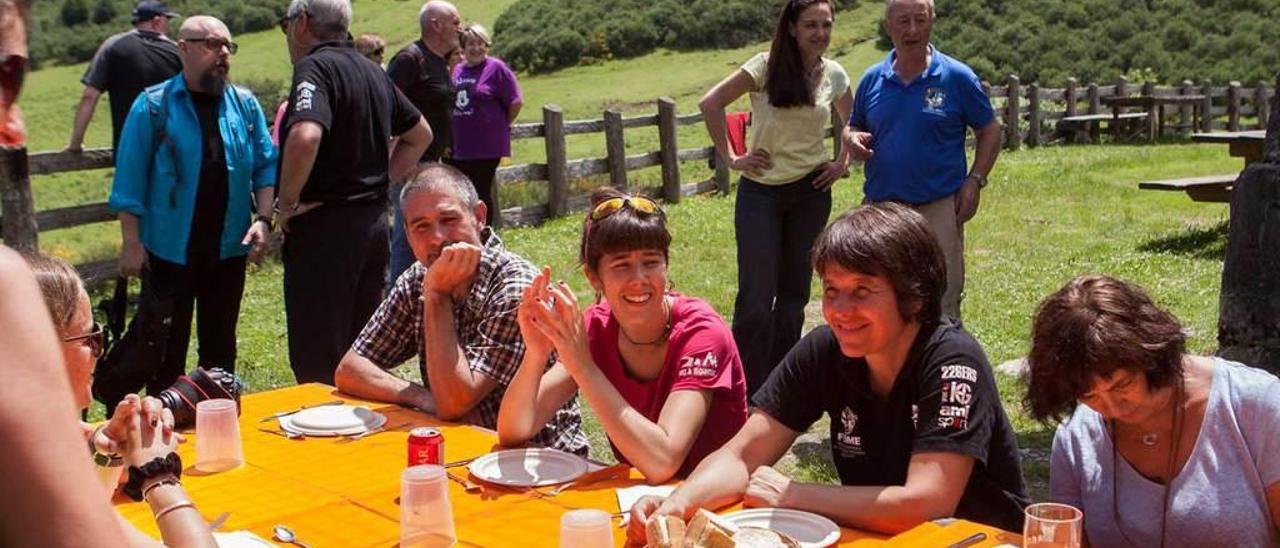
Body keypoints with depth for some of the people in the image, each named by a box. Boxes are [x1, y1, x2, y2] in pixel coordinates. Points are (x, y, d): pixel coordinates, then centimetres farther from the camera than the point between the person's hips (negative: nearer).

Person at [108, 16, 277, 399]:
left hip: (228, 249, 3)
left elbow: (266, 166, 7)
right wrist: (131, 242, -8)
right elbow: (130, 178, -5)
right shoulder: (154, 106, -5)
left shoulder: (245, 104, 5)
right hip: (169, 250, -3)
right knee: (166, 350, 6)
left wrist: (263, 219, -7)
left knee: (220, 347, 15)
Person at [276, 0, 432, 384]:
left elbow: (305, 137, -32)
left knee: (317, 365, -1)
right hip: (373, 222, 9)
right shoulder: (371, 71, 13)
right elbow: (420, 134, 24)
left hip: (325, 227, -8)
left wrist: (288, 202, -19)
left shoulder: (314, 67, -13)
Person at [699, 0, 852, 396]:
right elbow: (710, 104, -10)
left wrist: (843, 163, 7)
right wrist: (730, 158, -10)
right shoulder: (767, 67, -10)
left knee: (795, 292, 11)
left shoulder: (834, 75, 2)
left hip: (811, 190, 4)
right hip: (761, 191, -4)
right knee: (757, 299, -7)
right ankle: (746, 395, 5)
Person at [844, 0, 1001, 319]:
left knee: (942, 307, 1)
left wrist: (975, 180, -8)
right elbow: (853, 128, 17)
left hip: (938, 209, -3)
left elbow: (989, 130, 4)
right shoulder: (873, 79, 7)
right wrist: (852, 140, -7)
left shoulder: (957, 77, -2)